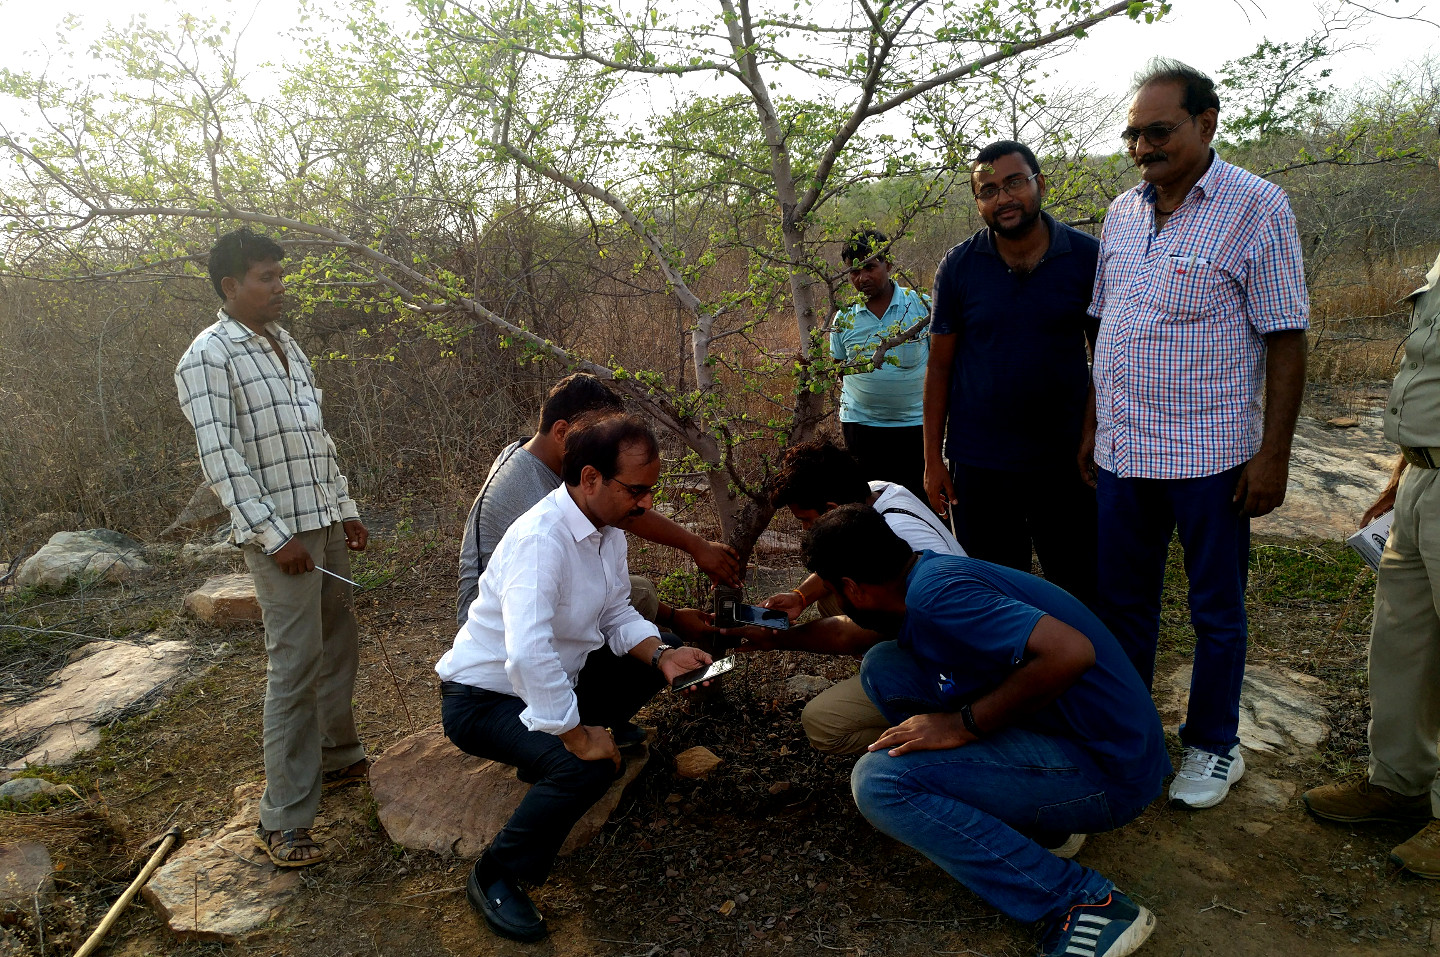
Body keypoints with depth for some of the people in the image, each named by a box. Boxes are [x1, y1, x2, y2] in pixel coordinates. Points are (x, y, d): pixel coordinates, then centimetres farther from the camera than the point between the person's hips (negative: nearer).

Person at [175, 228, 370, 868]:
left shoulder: (287, 347, 15)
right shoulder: (208, 358, -10)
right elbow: (219, 459, -16)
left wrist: (346, 508, 15)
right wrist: (274, 535, -19)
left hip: (325, 522, 8)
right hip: (279, 533, -8)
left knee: (339, 646, 16)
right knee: (295, 665, -8)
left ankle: (338, 758, 35)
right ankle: (283, 821, 2)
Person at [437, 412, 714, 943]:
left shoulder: (608, 528, -3)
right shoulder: (541, 537, -32)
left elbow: (617, 615, 6)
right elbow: (527, 653, -42)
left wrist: (660, 656, -13)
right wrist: (577, 735, -34)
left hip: (553, 677, 9)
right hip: (483, 697, -9)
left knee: (653, 656, 4)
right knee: (586, 766, -30)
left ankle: (550, 754, 13)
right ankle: (496, 876, -7)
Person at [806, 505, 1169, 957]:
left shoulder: (934, 593, -23)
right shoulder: (929, 571, 7)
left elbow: (1069, 651, -34)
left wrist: (964, 724, -24)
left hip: (1107, 769, -10)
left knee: (878, 781, -22)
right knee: (884, 666, 6)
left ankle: (1083, 902, -12)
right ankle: (1033, 817, 11)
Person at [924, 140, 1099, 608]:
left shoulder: (1089, 257, -1)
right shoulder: (958, 267, -1)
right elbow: (939, 365, 2)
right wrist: (933, 459, -1)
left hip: (1066, 463, 0)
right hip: (978, 466, 0)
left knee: (1085, 594, 10)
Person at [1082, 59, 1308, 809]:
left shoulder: (1256, 208, -7)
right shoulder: (1122, 214, 9)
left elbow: (1286, 340, -9)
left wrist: (1274, 454, -13)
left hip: (1212, 452, -5)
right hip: (1123, 451, 5)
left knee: (1216, 611, 9)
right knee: (1121, 603, 15)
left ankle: (1213, 747, 27)